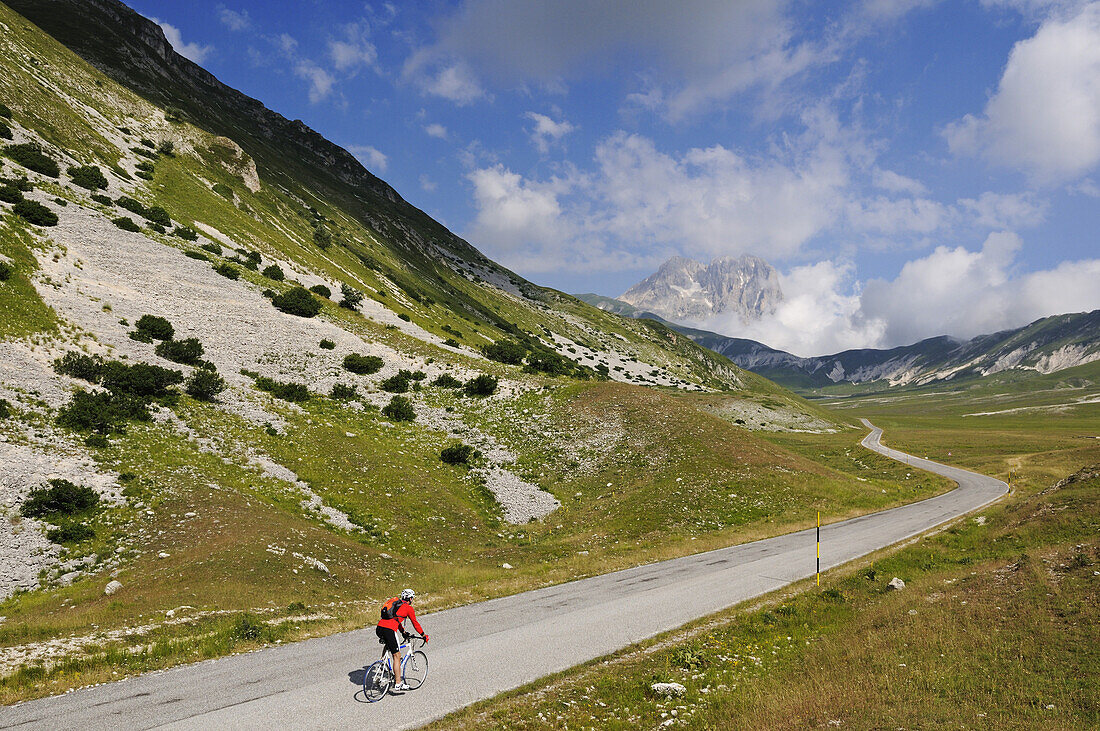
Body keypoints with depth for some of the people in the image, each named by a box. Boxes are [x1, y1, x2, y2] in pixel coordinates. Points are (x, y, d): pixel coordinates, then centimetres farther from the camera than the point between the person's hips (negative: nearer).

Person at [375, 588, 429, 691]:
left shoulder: (395, 602, 27)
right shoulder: (409, 608, 7)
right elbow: (415, 623, 15)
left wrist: (403, 632, 49)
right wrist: (424, 635, 28)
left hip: (379, 628, 7)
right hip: (389, 630, -7)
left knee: (387, 645, 36)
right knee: (397, 656, 0)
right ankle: (398, 684, 0)